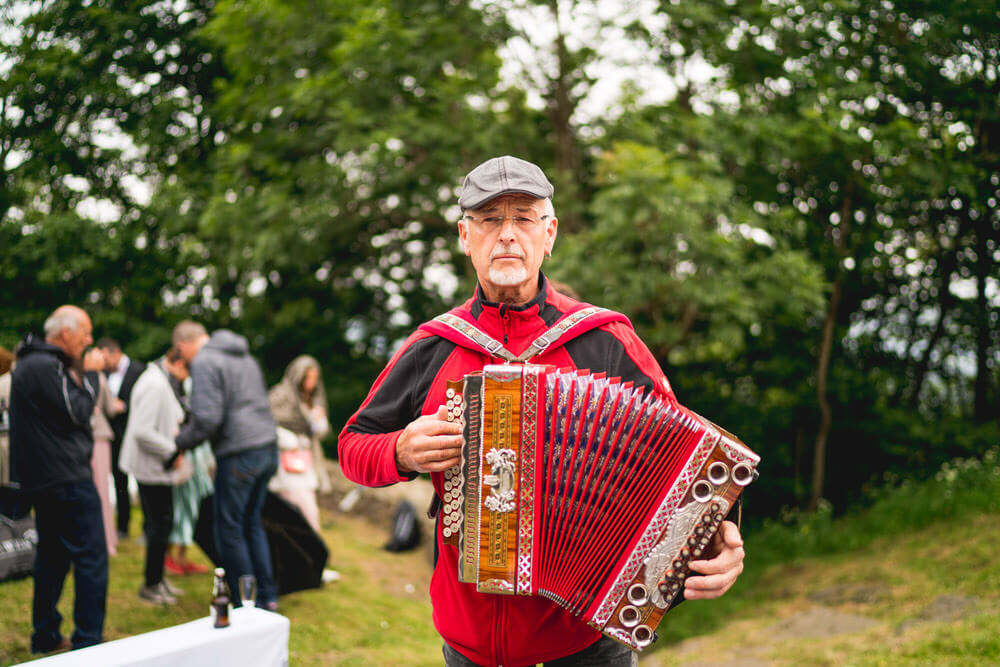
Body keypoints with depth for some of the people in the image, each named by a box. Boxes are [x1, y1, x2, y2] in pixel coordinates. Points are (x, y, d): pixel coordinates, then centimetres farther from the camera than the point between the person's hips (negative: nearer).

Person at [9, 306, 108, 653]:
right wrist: (90, 373, -7)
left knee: (53, 556, 17)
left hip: (44, 478, 11)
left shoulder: (30, 363, 17)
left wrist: (78, 374, 7)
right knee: (92, 558, -7)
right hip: (66, 477, -11)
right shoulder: (45, 367, -17)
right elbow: (78, 413, -18)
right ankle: (87, 641, -6)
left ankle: (45, 636, 24)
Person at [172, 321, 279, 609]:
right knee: (251, 523, 19)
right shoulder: (245, 356, 19)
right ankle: (267, 597, 20)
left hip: (239, 454, -8)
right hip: (268, 446, 8)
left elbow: (207, 418, -18)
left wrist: (182, 441, 0)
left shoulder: (204, 362, -9)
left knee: (229, 529, 3)